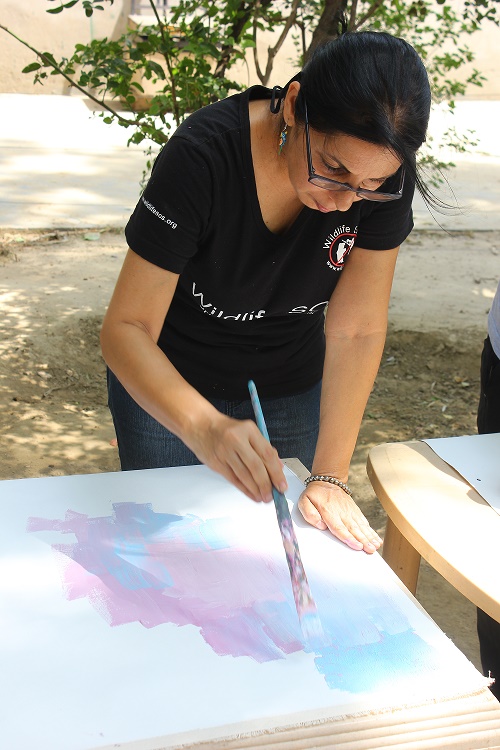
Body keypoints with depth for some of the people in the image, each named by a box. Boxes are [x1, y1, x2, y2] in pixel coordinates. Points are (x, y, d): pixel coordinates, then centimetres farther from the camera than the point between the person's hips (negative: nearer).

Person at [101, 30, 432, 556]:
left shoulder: (384, 176, -21)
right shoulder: (202, 157, -31)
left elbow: (358, 331, -18)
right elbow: (125, 328, -31)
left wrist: (329, 476, -24)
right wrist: (203, 425, -49)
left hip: (291, 388, 3)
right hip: (164, 384, -2)